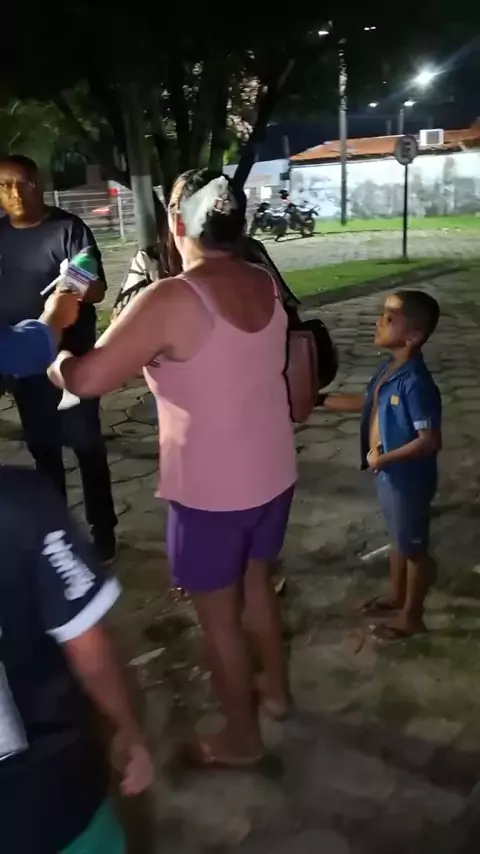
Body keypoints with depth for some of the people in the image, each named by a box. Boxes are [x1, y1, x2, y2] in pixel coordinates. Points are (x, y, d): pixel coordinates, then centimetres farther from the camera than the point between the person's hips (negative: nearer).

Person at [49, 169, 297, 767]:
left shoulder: (171, 302, -24)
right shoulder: (266, 285, -1)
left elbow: (85, 380, -23)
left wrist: (52, 357, -2)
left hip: (211, 492, -7)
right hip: (274, 475, 7)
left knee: (218, 615, 14)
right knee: (255, 583, 28)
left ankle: (240, 737, 34)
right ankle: (273, 688, 50)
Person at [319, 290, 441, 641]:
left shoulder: (416, 383, -29)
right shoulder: (389, 369, -2)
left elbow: (430, 441, -30)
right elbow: (367, 402, 15)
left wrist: (383, 458, -22)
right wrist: (319, 400, 12)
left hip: (408, 479, -8)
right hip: (390, 476, 9)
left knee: (414, 547, 12)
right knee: (398, 540, 26)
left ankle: (411, 616, 30)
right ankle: (395, 596, 46)